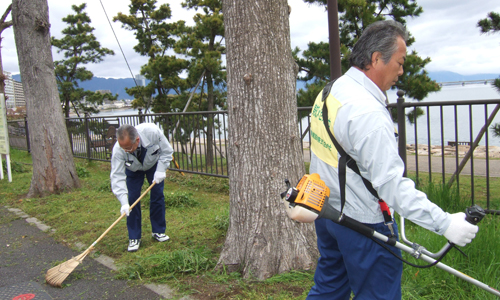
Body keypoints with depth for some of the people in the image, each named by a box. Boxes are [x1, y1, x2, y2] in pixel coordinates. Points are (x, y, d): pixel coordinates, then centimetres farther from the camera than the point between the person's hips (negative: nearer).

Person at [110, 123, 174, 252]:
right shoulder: (118, 150, -38)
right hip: (133, 169, 0)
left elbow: (167, 151, -21)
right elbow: (117, 176, -36)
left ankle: (158, 231, 15)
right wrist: (124, 202, -44)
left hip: (154, 165, 1)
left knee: (158, 195, -2)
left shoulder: (152, 132, -40)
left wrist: (161, 170, -29)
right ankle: (134, 238, 3)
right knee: (132, 199, -9)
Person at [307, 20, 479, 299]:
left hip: (326, 211, 9)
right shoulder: (370, 112, -25)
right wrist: (444, 223, -25)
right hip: (362, 223, -9)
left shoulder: (329, 91, 5)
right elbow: (392, 184, -28)